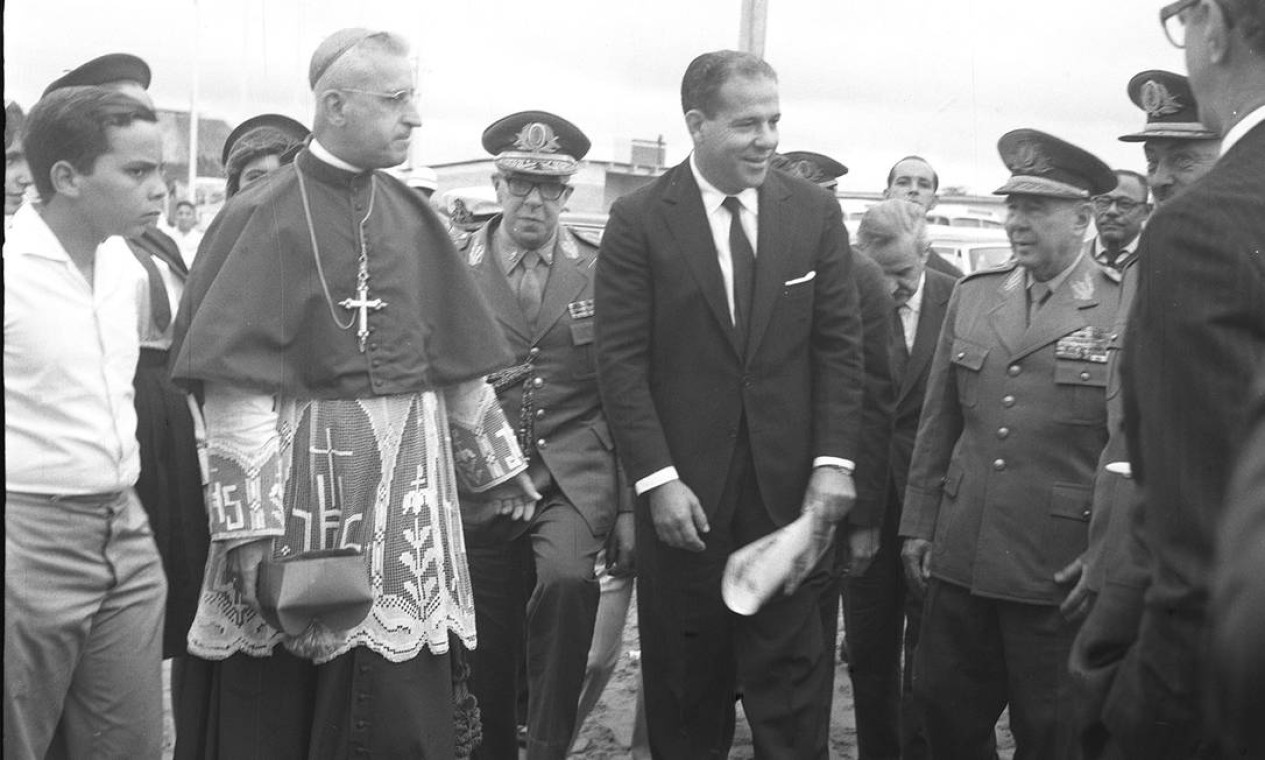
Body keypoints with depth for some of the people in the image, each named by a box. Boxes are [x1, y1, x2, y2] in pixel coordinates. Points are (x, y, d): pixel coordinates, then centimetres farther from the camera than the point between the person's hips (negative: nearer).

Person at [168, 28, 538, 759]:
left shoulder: (412, 218, 8)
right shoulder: (262, 218, -6)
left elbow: (458, 360, 15)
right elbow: (237, 385, -12)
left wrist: (500, 461, 19)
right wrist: (250, 528, -16)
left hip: (407, 490, 4)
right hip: (300, 479, -4)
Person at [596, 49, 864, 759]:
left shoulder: (815, 211, 5)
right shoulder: (640, 219, -3)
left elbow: (840, 346, 5)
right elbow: (621, 359, -6)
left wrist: (834, 461, -4)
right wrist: (657, 479, -12)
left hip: (791, 488, 2)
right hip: (685, 493, -1)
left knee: (793, 681, 6)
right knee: (686, 696, 11)